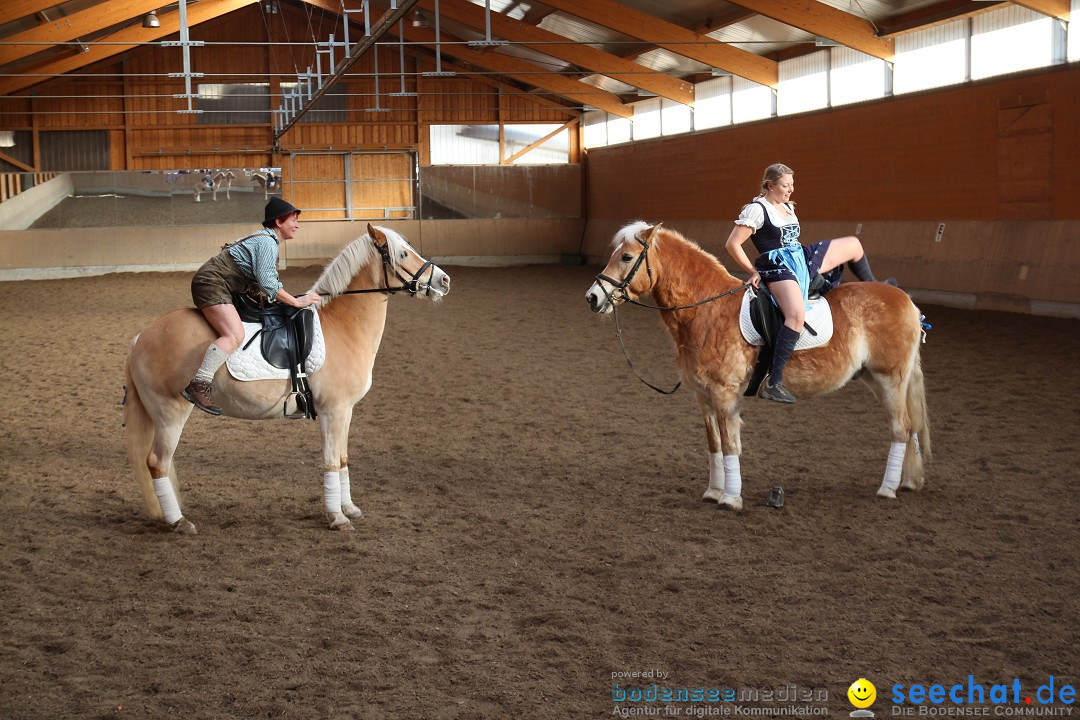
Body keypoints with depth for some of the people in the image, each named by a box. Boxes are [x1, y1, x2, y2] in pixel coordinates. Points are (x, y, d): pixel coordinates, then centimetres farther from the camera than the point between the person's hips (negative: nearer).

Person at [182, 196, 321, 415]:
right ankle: (198, 386, -36)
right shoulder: (267, 242, -13)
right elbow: (267, 283, -22)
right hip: (212, 284, -11)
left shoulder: (269, 241, 19)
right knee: (235, 334, -26)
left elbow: (260, 282, 22)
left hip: (220, 288, 11)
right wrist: (296, 302, -18)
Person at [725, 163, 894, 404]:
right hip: (778, 267, -9)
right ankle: (773, 383, -37)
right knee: (797, 314, -35)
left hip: (804, 259, 9)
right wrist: (754, 272, -11)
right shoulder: (757, 209, -11)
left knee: (853, 244, 18)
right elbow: (732, 244, -15)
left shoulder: (788, 207, 16)